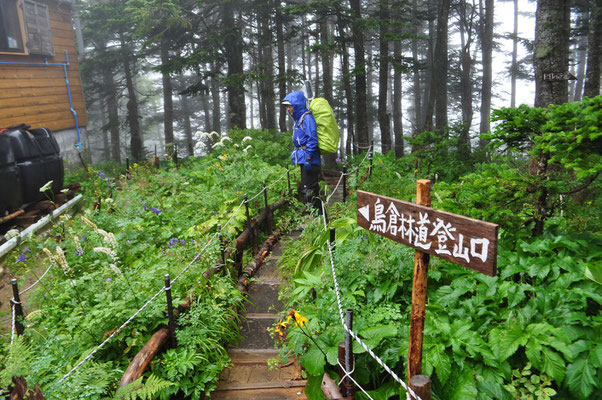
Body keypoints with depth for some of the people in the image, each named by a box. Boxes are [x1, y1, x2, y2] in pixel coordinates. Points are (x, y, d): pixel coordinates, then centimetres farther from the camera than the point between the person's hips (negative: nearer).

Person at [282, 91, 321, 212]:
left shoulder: (307, 118, -12)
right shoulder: (299, 118, 19)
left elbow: (312, 140, -19)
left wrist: (308, 159, -22)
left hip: (310, 161, -10)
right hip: (304, 161, 10)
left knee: (308, 190, -10)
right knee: (312, 190, 14)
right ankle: (318, 214, 22)